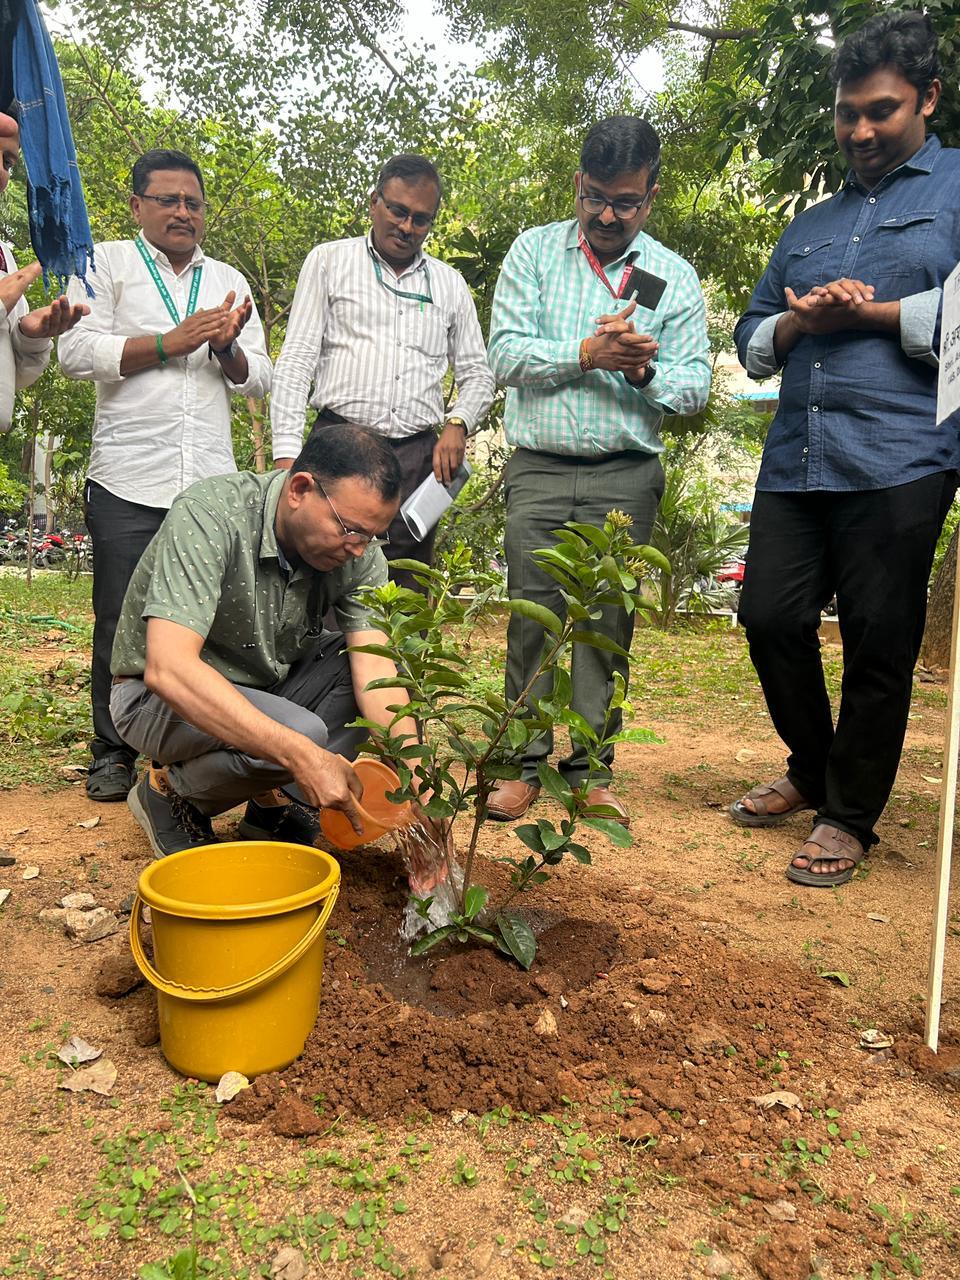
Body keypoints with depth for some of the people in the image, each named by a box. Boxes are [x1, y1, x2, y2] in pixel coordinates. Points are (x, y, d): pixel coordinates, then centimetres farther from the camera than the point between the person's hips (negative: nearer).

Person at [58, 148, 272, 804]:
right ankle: (114, 753, 12)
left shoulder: (229, 281, 21)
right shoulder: (108, 264, 11)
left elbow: (259, 380, 17)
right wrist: (171, 341, -7)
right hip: (127, 480, -2)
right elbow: (77, 352, -3)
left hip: (211, 481, 3)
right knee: (121, 622, 0)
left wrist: (228, 347, -3)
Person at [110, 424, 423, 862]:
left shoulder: (359, 550, -14)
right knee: (300, 734, -33)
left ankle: (271, 798, -3)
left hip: (266, 684, 6)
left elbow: (375, 670, -19)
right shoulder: (209, 515, -30)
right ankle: (169, 791, -3)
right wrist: (301, 754, -46)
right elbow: (167, 667, -40)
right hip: (159, 695, -5)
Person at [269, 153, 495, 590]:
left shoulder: (449, 284, 17)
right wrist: (287, 453, -7)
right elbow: (296, 361, 3)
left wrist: (458, 423, -1)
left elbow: (477, 374, 21)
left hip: (418, 457, 3)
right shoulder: (329, 262, 9)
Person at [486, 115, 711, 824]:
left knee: (607, 619, 2)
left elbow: (695, 385, 4)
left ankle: (592, 770, 13)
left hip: (626, 477, 1)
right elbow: (506, 353, -3)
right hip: (539, 467, 0)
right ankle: (524, 765, 10)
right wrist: (586, 354, -16)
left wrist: (645, 371, -16)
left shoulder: (676, 276, 8)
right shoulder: (534, 251, 8)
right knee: (532, 615, -1)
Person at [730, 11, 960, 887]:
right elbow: (752, 340, 23)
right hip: (796, 461, 6)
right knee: (771, 619, 4)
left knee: (879, 644, 0)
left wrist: (873, 312, -7)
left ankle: (849, 816, 16)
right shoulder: (809, 227, 25)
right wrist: (798, 324, 1)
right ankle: (813, 771, 28)